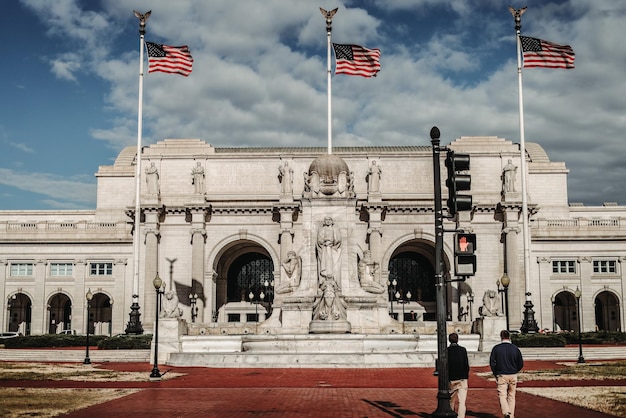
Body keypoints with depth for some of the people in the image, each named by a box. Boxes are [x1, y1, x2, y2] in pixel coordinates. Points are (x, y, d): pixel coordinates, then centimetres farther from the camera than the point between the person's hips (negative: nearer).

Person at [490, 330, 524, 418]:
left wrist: (496, 374, 6)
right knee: (511, 396, 13)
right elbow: (521, 364, 4)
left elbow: (492, 362, -5)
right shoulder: (515, 349, 0)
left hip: (501, 376, -2)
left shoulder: (496, 348, -5)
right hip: (513, 376, 2)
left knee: (502, 396, -2)